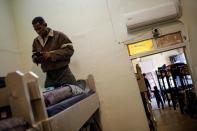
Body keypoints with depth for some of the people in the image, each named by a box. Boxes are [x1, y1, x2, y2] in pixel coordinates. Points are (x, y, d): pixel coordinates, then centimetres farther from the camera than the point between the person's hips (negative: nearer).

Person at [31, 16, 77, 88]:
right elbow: (33, 56, 19)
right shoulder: (36, 41, 12)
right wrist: (36, 58, -5)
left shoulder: (59, 35, -5)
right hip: (49, 76, 5)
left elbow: (69, 50, -12)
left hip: (64, 74, -4)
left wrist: (51, 54, -18)